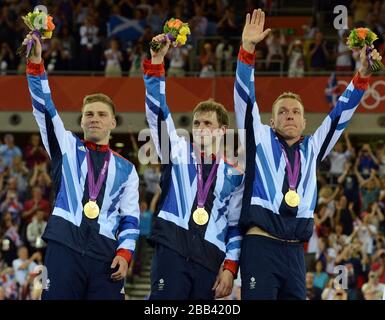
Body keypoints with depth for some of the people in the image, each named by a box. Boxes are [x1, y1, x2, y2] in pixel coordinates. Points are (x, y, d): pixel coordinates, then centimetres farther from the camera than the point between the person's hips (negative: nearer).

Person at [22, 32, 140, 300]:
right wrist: (35, 62, -7)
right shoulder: (67, 147, 17)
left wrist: (125, 252, -4)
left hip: (105, 251, 1)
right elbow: (45, 109, 5)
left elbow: (131, 217, 14)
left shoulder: (125, 169, 19)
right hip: (65, 245, -1)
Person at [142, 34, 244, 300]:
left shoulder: (234, 175, 15)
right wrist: (156, 61, -4)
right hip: (172, 249, -2)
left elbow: (236, 226, 12)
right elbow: (158, 110, 5)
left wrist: (230, 266, 0)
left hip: (209, 259, 2)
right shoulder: (179, 152, 15)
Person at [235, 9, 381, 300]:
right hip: (260, 244, -4)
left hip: (295, 251, 5)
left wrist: (363, 76, 6)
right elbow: (245, 96, 1)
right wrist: (248, 48, -9)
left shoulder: (311, 148, 20)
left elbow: (340, 115, 17)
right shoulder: (260, 139, 10)